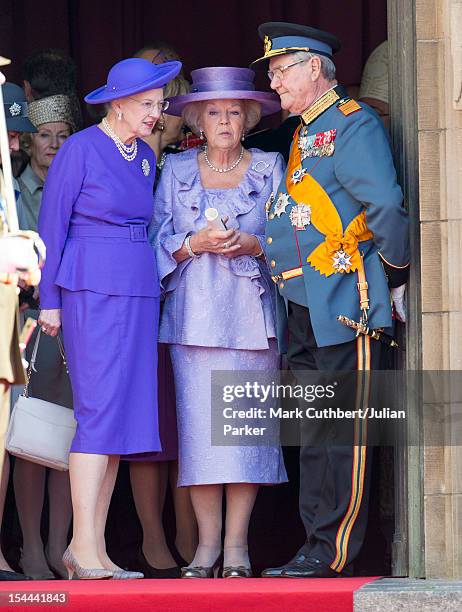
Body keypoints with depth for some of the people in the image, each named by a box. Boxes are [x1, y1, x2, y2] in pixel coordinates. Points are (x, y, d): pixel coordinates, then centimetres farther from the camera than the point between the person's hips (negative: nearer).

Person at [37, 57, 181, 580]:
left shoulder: (145, 157, 15)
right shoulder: (79, 149, -5)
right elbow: (51, 225, -4)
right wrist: (49, 299, -7)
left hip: (137, 294, 7)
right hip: (92, 290, -7)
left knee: (123, 416, 2)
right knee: (99, 410, -14)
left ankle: (93, 550, 3)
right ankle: (83, 545, -15)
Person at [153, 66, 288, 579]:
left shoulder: (270, 168, 10)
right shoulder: (175, 171, 13)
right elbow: (161, 242, 9)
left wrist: (253, 245, -11)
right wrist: (197, 243, -10)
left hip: (251, 314, -1)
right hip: (194, 315, 1)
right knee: (198, 424, -6)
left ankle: (237, 544, -3)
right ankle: (207, 542, 0)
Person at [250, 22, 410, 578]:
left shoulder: (353, 125, -7)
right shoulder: (302, 134, 21)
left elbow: (387, 207, -16)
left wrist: (394, 266, -6)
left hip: (343, 302, -9)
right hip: (302, 308, 9)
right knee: (313, 433, 9)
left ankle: (332, 552, -7)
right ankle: (316, 544, 13)